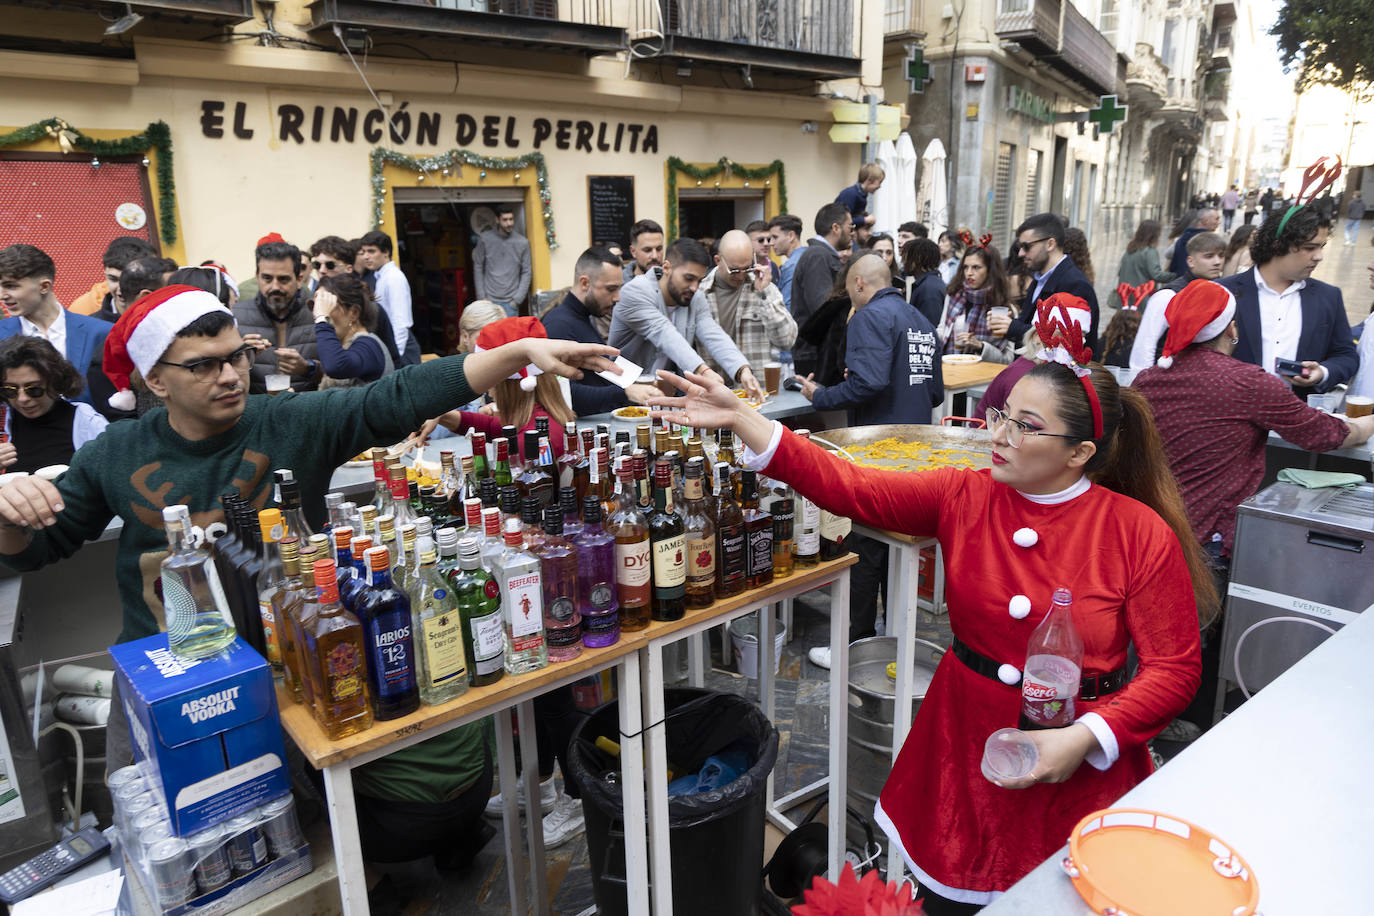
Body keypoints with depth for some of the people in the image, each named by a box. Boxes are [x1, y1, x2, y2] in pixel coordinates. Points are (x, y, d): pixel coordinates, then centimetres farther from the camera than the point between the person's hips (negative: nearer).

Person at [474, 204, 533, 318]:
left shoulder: (523, 242, 0)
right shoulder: (485, 239, 0)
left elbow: (526, 273, 2)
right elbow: (478, 267, 4)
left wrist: (518, 299, -5)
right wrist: (481, 297, -2)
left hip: (510, 302, 0)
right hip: (489, 300, 0)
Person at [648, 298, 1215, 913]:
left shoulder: (1142, 535, -12)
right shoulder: (964, 499, -6)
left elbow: (1173, 669, -9)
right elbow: (850, 489, -13)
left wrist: (1084, 738, -22)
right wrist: (741, 419, -21)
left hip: (1075, 769, -2)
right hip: (962, 748, 3)